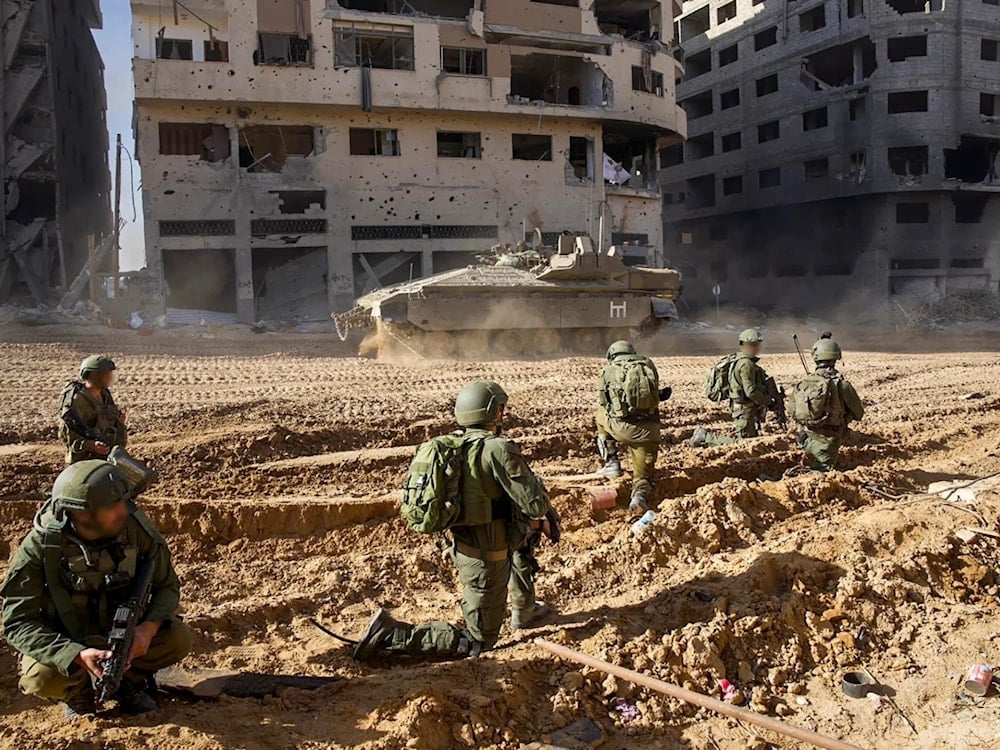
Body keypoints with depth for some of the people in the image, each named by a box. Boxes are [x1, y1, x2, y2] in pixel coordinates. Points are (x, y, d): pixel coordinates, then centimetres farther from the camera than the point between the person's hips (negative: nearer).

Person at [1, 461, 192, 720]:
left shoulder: (134, 527, -20)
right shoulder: (40, 547, -25)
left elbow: (167, 585, -9)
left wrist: (149, 627, -30)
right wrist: (77, 655, -39)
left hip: (123, 629, 2)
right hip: (67, 641, -2)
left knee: (178, 638, -21)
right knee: (42, 676, -32)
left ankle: (129, 679, 7)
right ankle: (78, 692, 3)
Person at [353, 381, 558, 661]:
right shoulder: (499, 449, -23)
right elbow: (534, 504, -21)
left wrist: (540, 519, 17)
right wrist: (534, 481, 1)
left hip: (463, 546, 8)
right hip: (486, 559, -8)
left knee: (524, 536, 33)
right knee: (477, 642, 6)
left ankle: (524, 611, 44)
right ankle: (392, 634, -4)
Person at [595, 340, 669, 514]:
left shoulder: (608, 371, 11)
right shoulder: (648, 365, 13)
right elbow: (656, 395, 19)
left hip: (621, 428, -1)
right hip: (648, 430, 1)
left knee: (601, 415, 33)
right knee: (644, 475, 19)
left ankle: (611, 463, 25)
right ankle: (640, 495, -16)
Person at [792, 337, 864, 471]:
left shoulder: (803, 383, -4)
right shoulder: (841, 384, -15)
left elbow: (794, 413, 5)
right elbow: (859, 413, -2)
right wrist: (843, 414, 18)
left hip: (806, 440, 4)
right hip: (827, 442, -4)